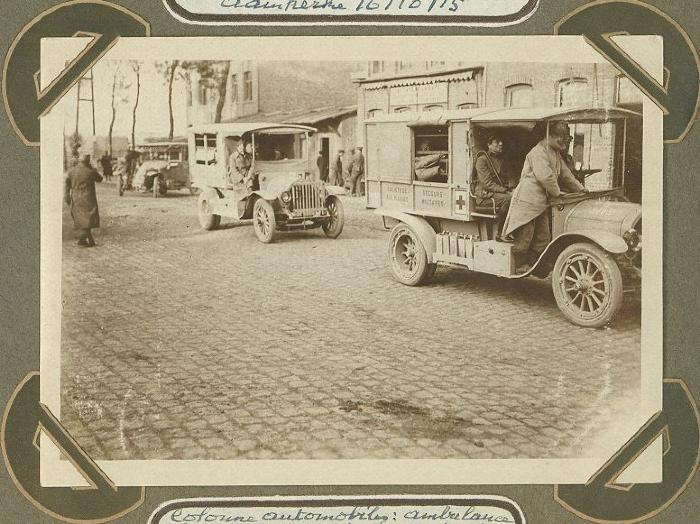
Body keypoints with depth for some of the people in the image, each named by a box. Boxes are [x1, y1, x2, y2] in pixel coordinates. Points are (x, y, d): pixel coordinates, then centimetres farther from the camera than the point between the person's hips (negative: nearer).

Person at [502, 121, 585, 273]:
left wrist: (581, 190, 17)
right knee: (524, 238, -3)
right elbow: (545, 177, -23)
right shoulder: (539, 152, -15)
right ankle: (520, 266, 10)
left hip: (541, 203, 10)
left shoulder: (555, 153, 17)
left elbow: (565, 174, 24)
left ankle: (531, 265, 16)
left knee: (543, 238, 8)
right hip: (527, 200, -10)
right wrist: (557, 194, -11)